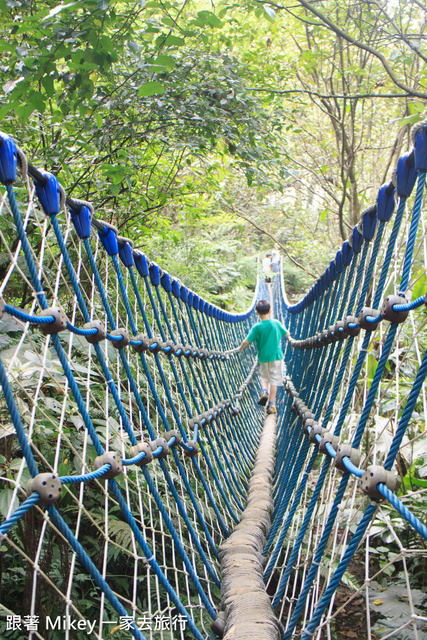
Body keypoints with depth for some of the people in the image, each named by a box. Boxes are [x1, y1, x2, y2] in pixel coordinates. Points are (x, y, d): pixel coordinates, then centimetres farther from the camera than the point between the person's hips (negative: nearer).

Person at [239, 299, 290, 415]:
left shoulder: (256, 327, -9)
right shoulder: (276, 323, -5)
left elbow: (246, 341, -10)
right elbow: (287, 334, 9)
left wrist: (241, 348, 10)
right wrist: (288, 337, 33)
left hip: (263, 357, 0)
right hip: (276, 356, 0)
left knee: (264, 377, 21)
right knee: (274, 380, 6)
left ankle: (264, 391, -7)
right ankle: (271, 405, 5)